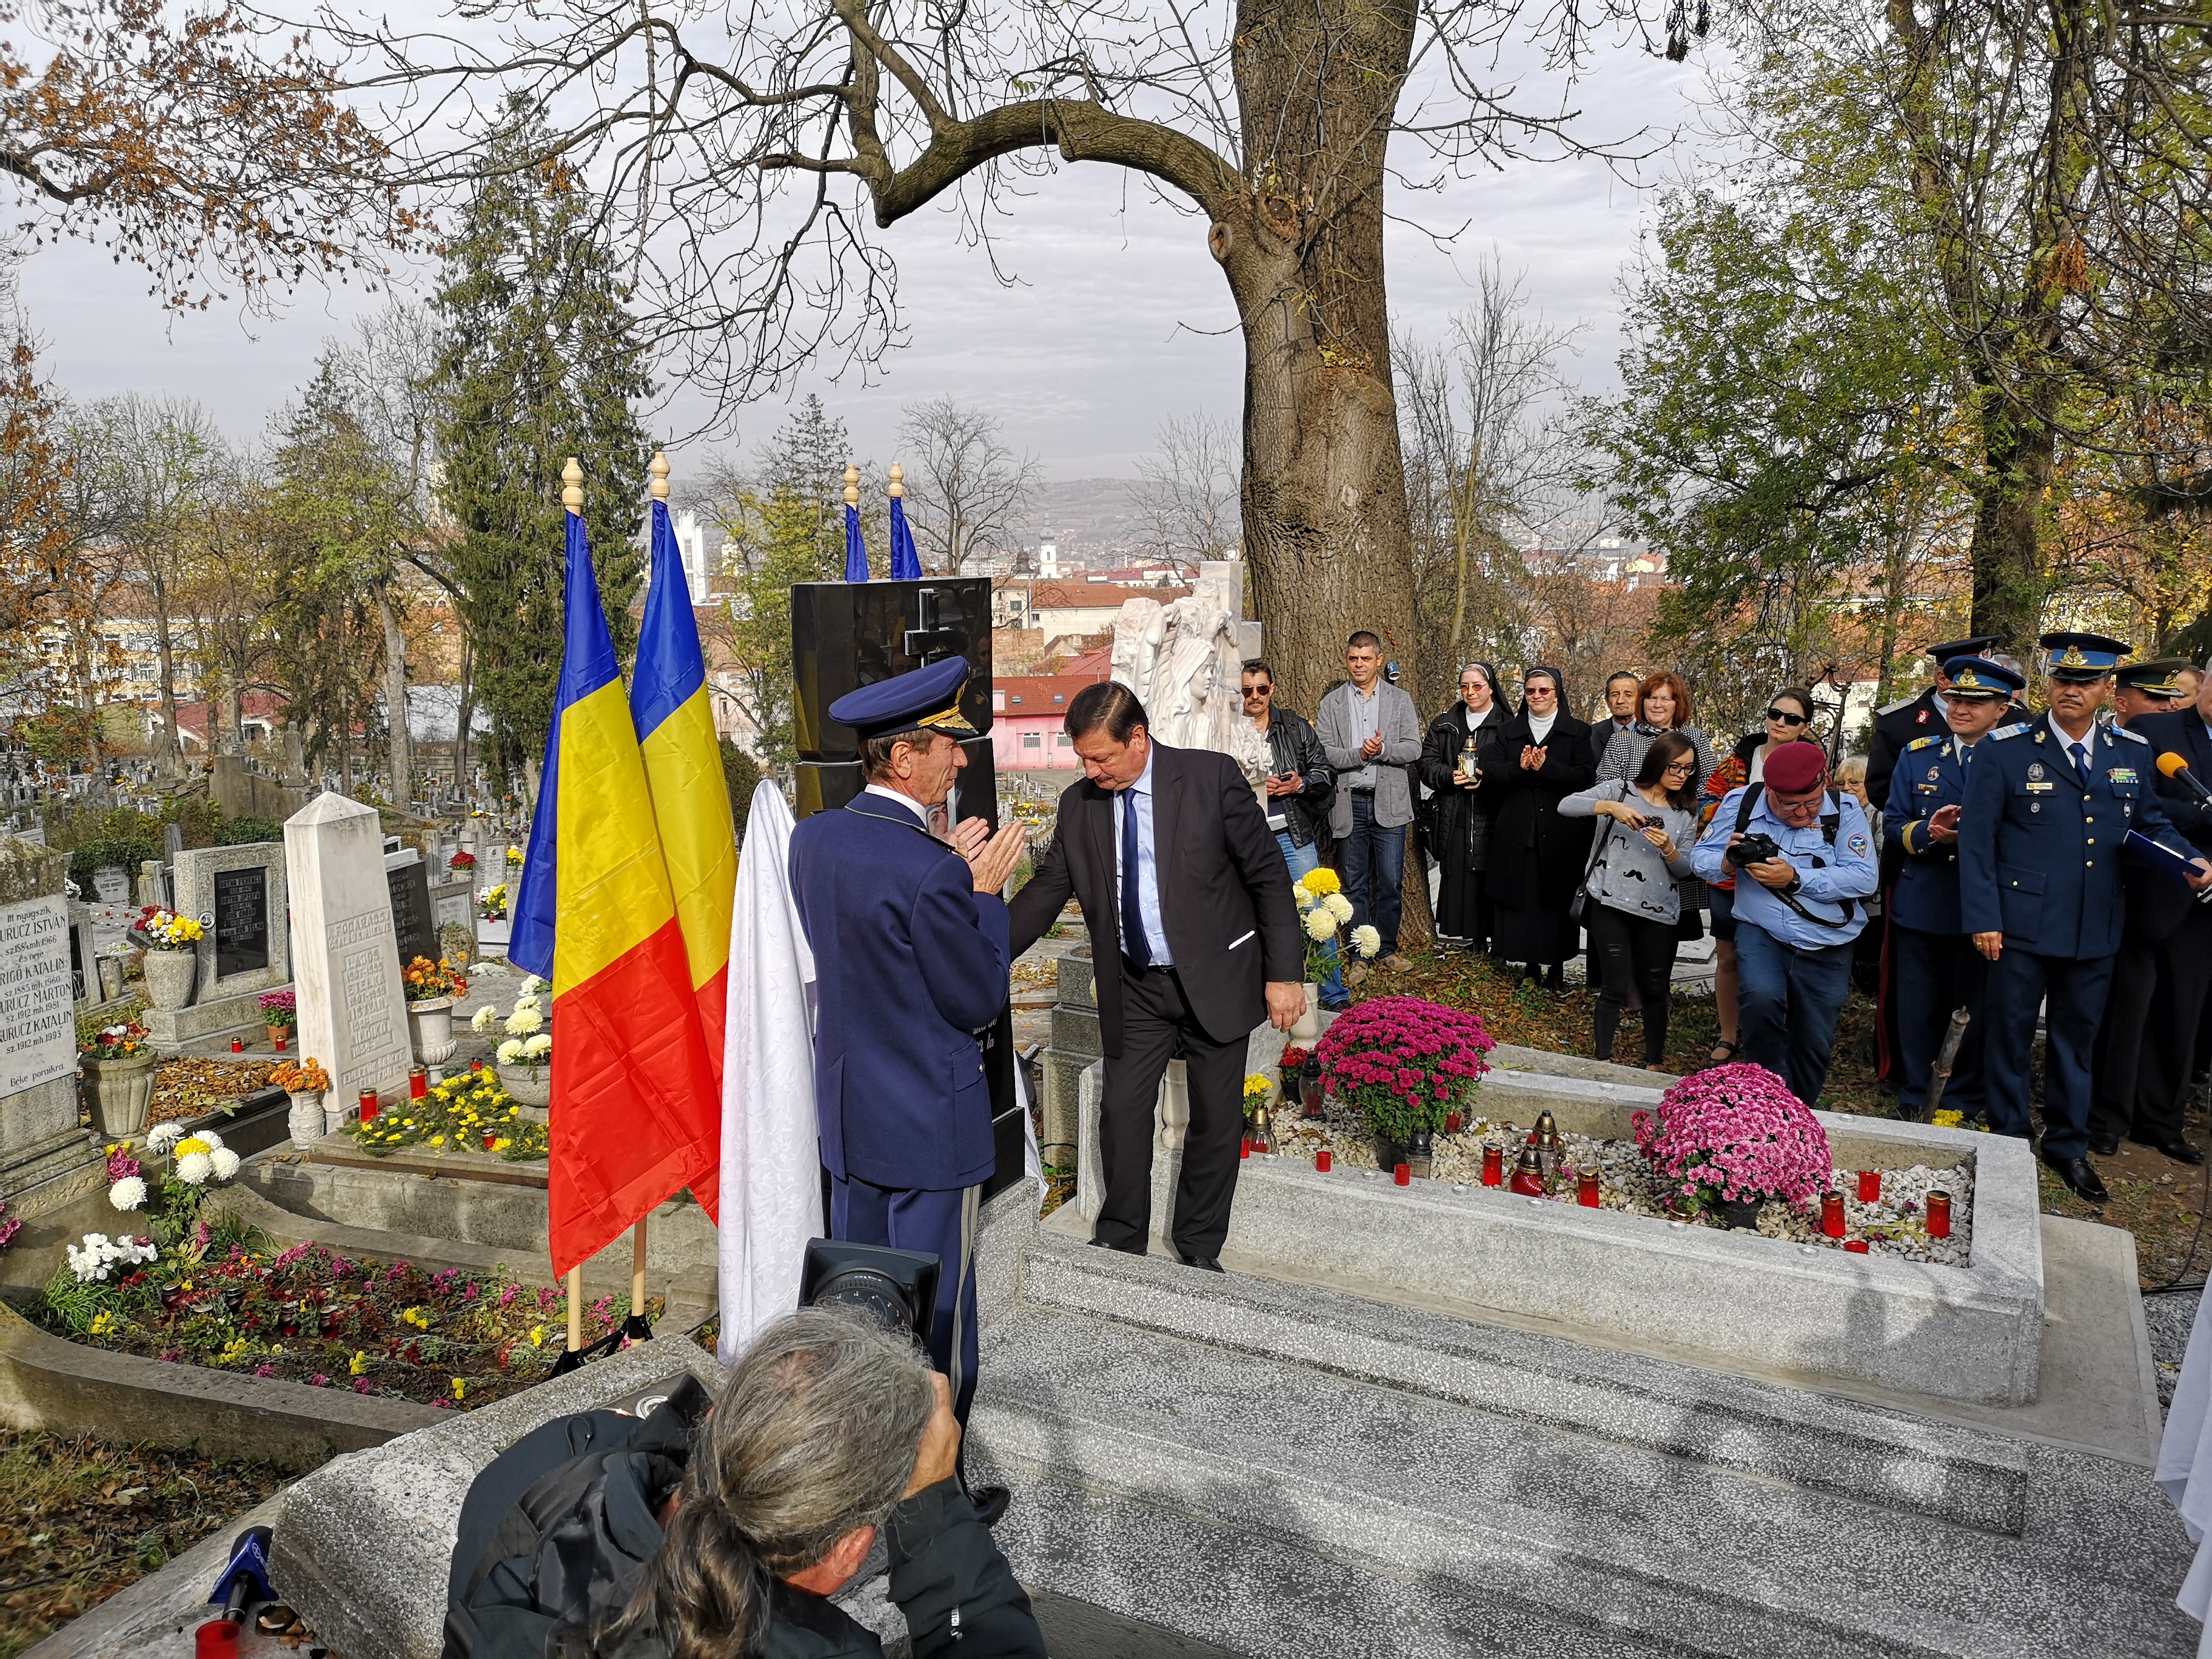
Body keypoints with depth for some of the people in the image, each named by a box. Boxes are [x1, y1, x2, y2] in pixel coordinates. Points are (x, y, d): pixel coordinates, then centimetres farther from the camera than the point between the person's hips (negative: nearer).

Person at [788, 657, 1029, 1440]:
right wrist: (984, 892, -8)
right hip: (930, 1121, -8)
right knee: (935, 1313, 9)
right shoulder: (931, 873, -26)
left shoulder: (812, 838, -1)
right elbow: (980, 1001, -16)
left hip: (847, 1111, 8)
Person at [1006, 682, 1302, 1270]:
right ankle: (1120, 1241, 26)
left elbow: (1268, 876, -9)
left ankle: (1199, 1249, 28)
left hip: (1215, 980, -2)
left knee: (1216, 1122, 8)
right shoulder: (1079, 805, -1)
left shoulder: (1211, 776, -12)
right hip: (1134, 990, 3)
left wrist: (1284, 972, -12)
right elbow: (1045, 891, 5)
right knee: (1122, 1114, 4)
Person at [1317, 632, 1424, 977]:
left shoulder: (1400, 700, 7)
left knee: (1391, 882, 3)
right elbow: (1323, 754, -3)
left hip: (1389, 803, 0)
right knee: (1354, 884, 6)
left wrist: (1382, 749, -17)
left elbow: (1413, 749, -1)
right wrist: (1358, 754, -17)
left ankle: (1386, 949, 17)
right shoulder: (1331, 704, 6)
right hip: (1349, 803, 0)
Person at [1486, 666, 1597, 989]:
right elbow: (1490, 777, 5)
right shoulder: (1509, 731, 15)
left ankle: (1555, 966, 9)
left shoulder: (1579, 731, 7)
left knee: (1558, 900, -1)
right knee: (1521, 898, -1)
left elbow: (1586, 776, -6)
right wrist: (1519, 768, -14)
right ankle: (1532, 964, 8)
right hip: (1518, 832, 2)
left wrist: (1546, 767, -18)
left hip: (1562, 833, -2)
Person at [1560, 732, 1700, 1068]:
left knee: (1655, 991, 11)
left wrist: (1668, 849, -15)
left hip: (1659, 914, 3)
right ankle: (1603, 1061, 11)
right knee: (1616, 989, -2)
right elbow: (1566, 806, -11)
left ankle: (1655, 1064, 25)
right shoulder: (1622, 791, 1)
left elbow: (1684, 869, 6)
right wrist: (1610, 807, -24)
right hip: (1611, 906, -3)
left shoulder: (1686, 813, 11)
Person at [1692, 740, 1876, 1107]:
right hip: (1761, 934, -1)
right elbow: (1702, 859, 1)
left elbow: (1864, 878, -16)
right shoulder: (1741, 803, -3)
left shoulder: (1844, 810, -7)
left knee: (1814, 1044, 8)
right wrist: (1728, 861, -21)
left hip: (1827, 949, 1)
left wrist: (1796, 879, -24)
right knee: (1760, 999, -30)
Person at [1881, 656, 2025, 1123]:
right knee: (1918, 1013, 10)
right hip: (1921, 908, 2)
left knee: (1986, 1015, 8)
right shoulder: (1917, 755, 8)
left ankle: (1965, 1102, 24)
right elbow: (1892, 826, 6)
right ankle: (1912, 1099, 25)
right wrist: (1929, 833, -15)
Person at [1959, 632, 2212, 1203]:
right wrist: (1982, 918, -12)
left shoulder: (2133, 753, 6)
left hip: (2095, 931, 4)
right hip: (2023, 926, -4)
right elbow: (1977, 839, -7)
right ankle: (2010, 1141, 23)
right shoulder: (2007, 751, -7)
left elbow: (2149, 823, 16)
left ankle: (2068, 1144, 31)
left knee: (2076, 1037, 16)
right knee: (2012, 1037, 8)